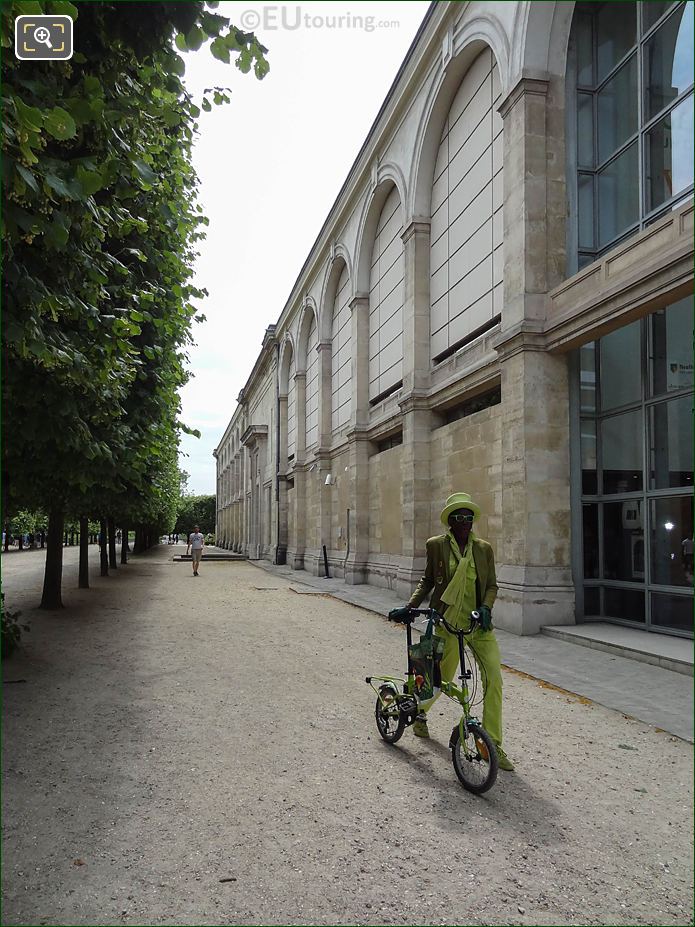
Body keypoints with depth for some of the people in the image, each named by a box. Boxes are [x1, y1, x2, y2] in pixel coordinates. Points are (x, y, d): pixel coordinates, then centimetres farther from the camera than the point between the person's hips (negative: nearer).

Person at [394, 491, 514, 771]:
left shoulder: (483, 548, 3)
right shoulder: (436, 545, -2)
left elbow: (491, 585, 7)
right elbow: (427, 580, 10)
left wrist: (486, 607, -12)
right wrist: (411, 606, -1)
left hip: (479, 624, 2)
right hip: (448, 623, -2)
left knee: (494, 680, -7)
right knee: (443, 677, 9)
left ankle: (493, 745, 6)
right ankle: (419, 712, 42)